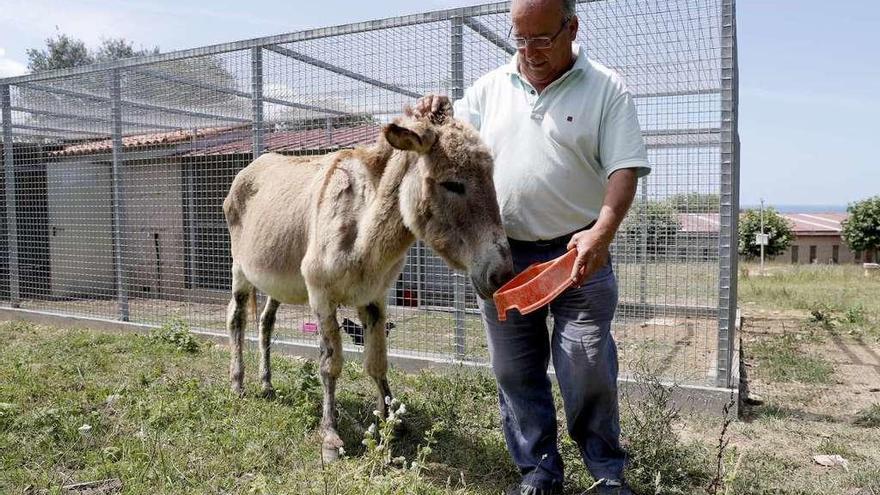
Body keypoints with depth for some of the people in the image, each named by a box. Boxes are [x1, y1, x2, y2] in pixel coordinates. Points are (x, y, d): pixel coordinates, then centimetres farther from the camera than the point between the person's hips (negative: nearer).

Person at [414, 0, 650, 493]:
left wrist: (603, 230, -25)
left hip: (578, 253, -3)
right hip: (502, 253, 4)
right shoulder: (489, 88, 9)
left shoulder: (607, 88, -1)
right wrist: (436, 121, -7)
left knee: (589, 369, 0)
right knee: (516, 371, 9)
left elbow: (625, 168, -8)